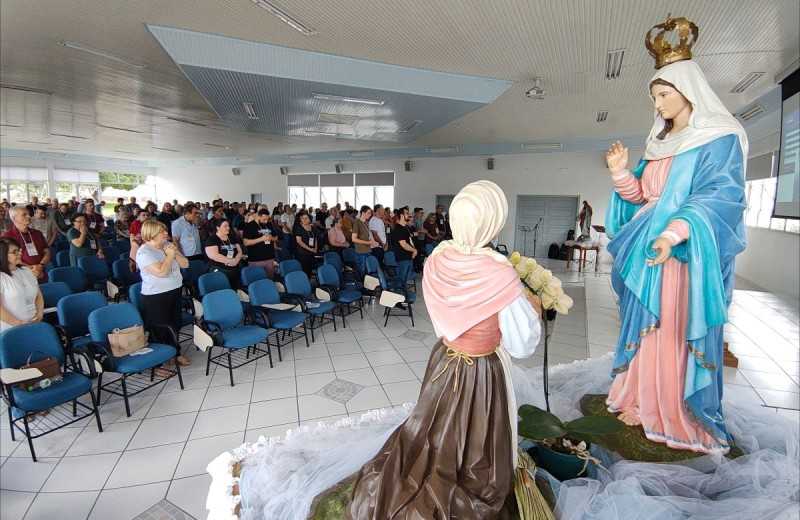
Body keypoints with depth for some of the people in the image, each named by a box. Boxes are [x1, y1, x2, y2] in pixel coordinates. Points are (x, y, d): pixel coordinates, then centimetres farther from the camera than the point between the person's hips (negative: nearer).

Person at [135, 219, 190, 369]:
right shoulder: (144, 252, -15)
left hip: (175, 292, 7)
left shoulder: (168, 245, 6)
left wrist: (175, 253, -10)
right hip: (155, 297, -7)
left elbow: (185, 264, 7)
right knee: (160, 330, 2)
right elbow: (161, 271, -28)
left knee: (175, 325, 17)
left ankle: (176, 353, 36)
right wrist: (169, 255, -15)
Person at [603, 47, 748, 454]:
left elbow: (719, 196, -16)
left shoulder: (719, 139, -5)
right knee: (645, 329, 10)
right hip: (647, 250, 7)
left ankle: (687, 420, 16)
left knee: (680, 335, -1)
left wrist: (674, 235, -30)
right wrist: (621, 172, -3)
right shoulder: (660, 142, 16)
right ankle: (643, 403, 24)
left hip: (687, 254, -7)